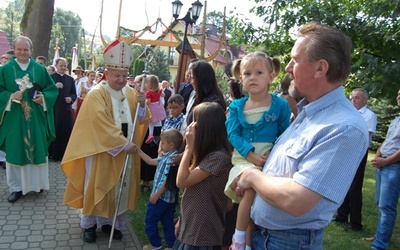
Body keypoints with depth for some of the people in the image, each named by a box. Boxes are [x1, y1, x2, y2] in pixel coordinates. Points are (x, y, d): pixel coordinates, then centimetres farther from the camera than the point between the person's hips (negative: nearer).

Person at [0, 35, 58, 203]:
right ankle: (16, 187, 16)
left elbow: (53, 89, 5)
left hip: (36, 118, 1)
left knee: (38, 149, 8)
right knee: (15, 151, 4)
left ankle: (38, 183, 24)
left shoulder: (40, 69, 5)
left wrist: (43, 97, -12)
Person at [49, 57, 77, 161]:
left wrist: (71, 98, -7)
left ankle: (64, 154, 13)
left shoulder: (70, 79, 14)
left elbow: (74, 94, 14)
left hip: (66, 109, 3)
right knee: (54, 132, 1)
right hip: (54, 109, -3)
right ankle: (53, 154, 13)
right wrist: (55, 86, -20)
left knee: (66, 132, 2)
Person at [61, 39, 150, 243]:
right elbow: (102, 124, -21)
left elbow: (140, 121, 6)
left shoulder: (131, 94, 5)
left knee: (120, 187, 11)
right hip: (102, 151, -5)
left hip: (125, 151, 5)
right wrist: (123, 143, -24)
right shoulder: (96, 94, -12)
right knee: (97, 186, 8)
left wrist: (142, 105, -14)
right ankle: (90, 224, 26)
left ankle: (110, 222, 28)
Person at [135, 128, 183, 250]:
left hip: (162, 196, -9)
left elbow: (168, 180, -25)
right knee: (168, 222, 16)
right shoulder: (166, 157, 9)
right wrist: (138, 150, 16)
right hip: (168, 197, 9)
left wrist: (157, 194, -19)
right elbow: (151, 161, 18)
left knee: (150, 221, 9)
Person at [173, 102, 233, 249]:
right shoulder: (207, 152, 7)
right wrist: (181, 220, 13)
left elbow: (182, 182, -22)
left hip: (202, 233, -8)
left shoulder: (218, 156, -23)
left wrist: (189, 146, -18)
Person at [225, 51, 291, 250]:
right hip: (244, 158, 0)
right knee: (252, 186, -24)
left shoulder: (280, 105, 0)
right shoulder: (236, 106, 5)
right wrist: (251, 154, -16)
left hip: (269, 159, 0)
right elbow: (233, 134, -2)